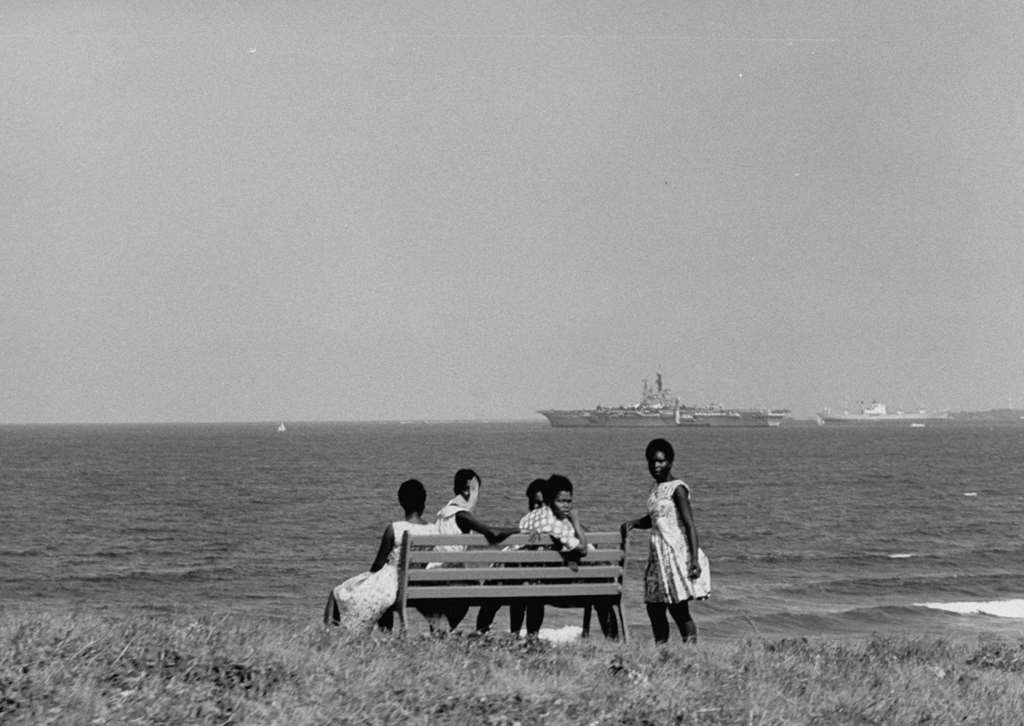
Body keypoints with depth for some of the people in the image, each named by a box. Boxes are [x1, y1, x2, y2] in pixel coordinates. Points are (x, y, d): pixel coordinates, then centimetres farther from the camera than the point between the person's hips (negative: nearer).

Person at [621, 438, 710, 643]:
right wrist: (633, 523, 10)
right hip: (659, 557, 8)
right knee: (654, 610, 7)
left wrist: (694, 559, -23)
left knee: (679, 611, -8)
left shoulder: (677, 488, -9)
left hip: (677, 555, -8)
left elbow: (690, 525, -15)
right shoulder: (657, 489, 15)